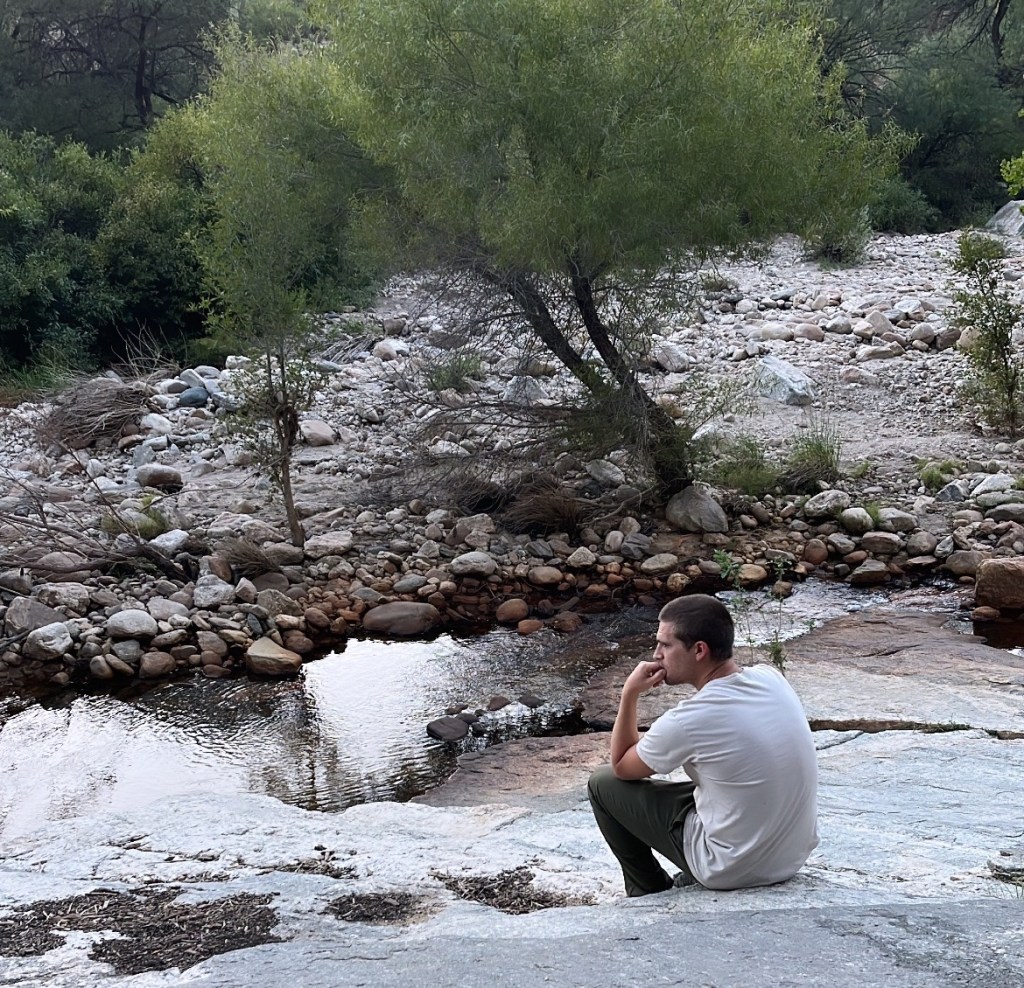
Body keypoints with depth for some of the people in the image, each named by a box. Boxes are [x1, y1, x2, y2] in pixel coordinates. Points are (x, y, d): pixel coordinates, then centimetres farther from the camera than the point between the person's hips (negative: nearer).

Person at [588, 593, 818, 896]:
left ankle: (651, 896, 25)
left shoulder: (687, 720, -24)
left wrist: (630, 694, -3)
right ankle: (692, 882, 33)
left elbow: (621, 767, -3)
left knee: (603, 784, 8)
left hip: (736, 869, -7)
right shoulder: (772, 678, -5)